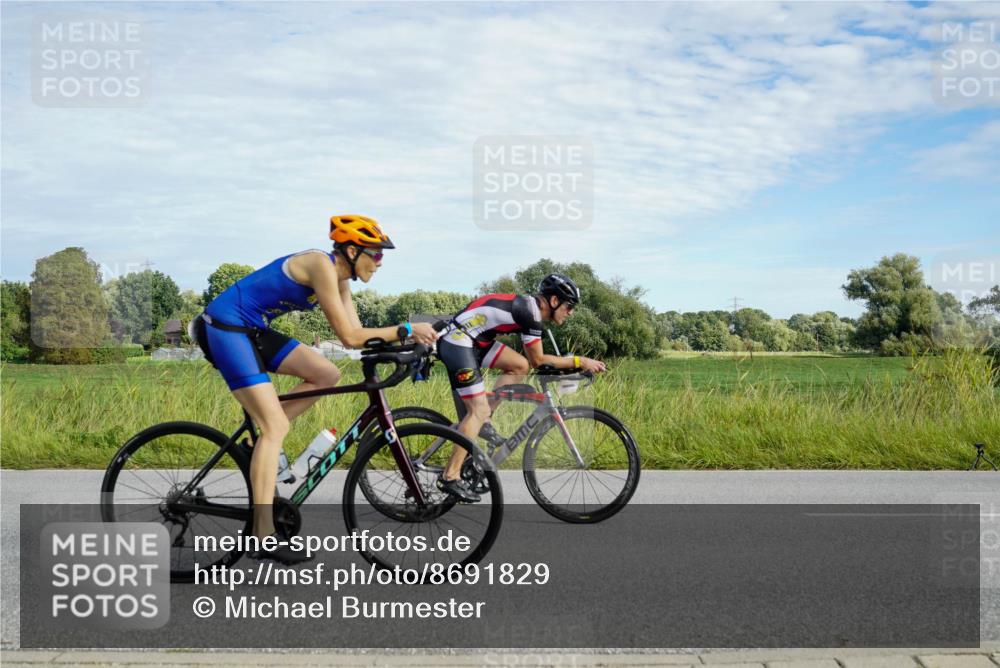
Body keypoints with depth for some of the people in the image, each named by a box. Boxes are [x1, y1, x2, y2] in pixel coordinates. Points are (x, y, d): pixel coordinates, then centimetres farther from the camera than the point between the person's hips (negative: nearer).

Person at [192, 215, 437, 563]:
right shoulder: (322, 265, -19)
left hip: (252, 331, 9)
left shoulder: (340, 278, 8)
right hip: (225, 327, -9)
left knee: (326, 375, 1)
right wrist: (406, 330, -18)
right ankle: (264, 538, -13)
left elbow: (357, 333, 4)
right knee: (276, 426, -14)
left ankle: (261, 438, 8)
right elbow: (349, 337, -22)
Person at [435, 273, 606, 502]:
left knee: (520, 365, 5)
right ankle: (450, 477, -7)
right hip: (457, 343, -9)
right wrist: (578, 361, -9)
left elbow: (531, 359, 18)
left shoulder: (530, 307, 12)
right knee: (479, 409, -10)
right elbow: (538, 360, -12)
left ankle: (483, 421, 9)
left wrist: (570, 364, 15)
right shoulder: (530, 312, -16)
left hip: (474, 340, 9)